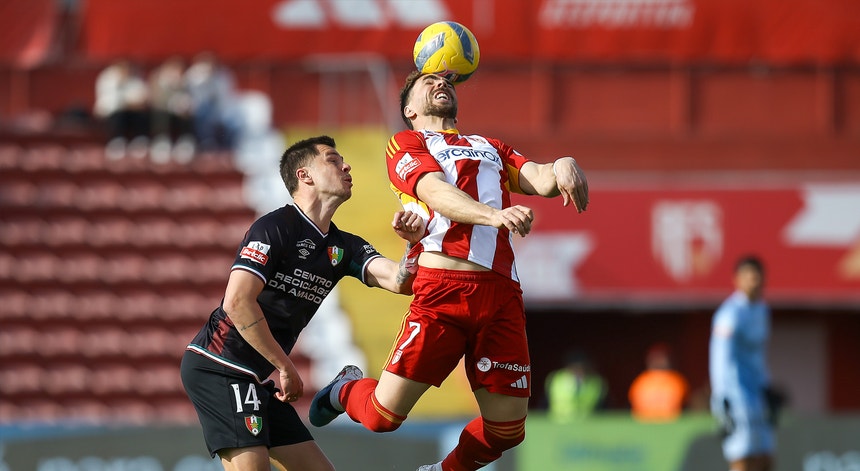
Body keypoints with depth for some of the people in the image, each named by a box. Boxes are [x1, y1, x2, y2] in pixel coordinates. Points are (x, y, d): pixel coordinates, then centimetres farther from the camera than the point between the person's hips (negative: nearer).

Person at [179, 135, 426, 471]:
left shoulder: (343, 247, 13)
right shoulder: (274, 228, -11)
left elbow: (398, 281, -1)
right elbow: (237, 302, -21)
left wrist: (414, 243, -22)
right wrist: (285, 366, -16)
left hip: (260, 378, 9)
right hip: (219, 365, -9)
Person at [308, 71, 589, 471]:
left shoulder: (491, 148, 28)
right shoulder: (406, 143, 13)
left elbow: (540, 180, 11)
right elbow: (436, 192, -7)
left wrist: (561, 168, -13)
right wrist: (494, 215, -25)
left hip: (501, 295, 4)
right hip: (441, 286, -4)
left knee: (506, 430, 2)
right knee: (383, 415, -8)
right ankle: (346, 391, 28)